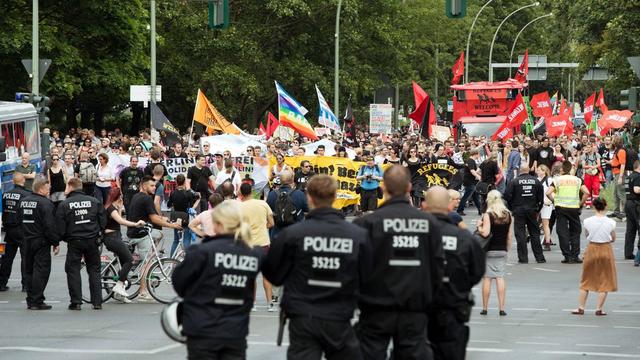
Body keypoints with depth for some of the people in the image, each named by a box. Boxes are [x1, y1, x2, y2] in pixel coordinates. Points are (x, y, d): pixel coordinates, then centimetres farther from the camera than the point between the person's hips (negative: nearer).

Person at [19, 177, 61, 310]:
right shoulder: (45, 203, -16)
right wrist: (55, 242, -12)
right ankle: (37, 301, -7)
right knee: (41, 271, -4)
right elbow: (50, 225, -19)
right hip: (41, 242, -8)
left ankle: (30, 301, 17)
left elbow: (19, 221, 16)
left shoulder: (23, 201, 9)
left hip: (27, 241, 8)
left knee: (29, 270, 14)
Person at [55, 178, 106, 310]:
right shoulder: (94, 201, 3)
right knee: (94, 270, 11)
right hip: (92, 241, 3)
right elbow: (103, 222, 5)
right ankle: (97, 302, 8)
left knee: (73, 270, 6)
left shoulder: (64, 204, -6)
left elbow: (60, 227, -7)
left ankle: (76, 302, 0)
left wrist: (64, 238, 11)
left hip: (74, 241, -3)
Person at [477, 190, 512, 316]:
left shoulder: (488, 215, -11)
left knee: (487, 278, 2)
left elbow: (485, 233, -20)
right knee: (500, 277, 3)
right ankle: (502, 308, -3)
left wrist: (479, 226, -2)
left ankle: (485, 308, 6)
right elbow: (510, 235, 8)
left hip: (489, 250, -4)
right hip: (502, 250, 4)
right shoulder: (508, 215, 5)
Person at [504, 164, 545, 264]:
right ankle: (539, 257, 10)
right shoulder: (536, 181, 0)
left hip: (519, 211, -3)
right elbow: (541, 197, 4)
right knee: (535, 234, 10)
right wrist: (537, 209, 15)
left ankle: (523, 258, -2)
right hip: (532, 211, 3)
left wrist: (512, 208, 6)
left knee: (520, 234, 1)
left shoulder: (514, 182, -8)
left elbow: (507, 196, -8)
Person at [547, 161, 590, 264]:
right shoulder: (577, 180, 5)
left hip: (561, 207, -1)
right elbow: (586, 192, -6)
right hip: (574, 208, 1)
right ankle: (575, 256, 6)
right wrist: (581, 203, 5)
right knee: (575, 232, 11)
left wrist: (555, 201, 6)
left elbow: (548, 193, -9)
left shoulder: (557, 180, 1)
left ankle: (567, 256, -1)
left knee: (563, 233, 3)